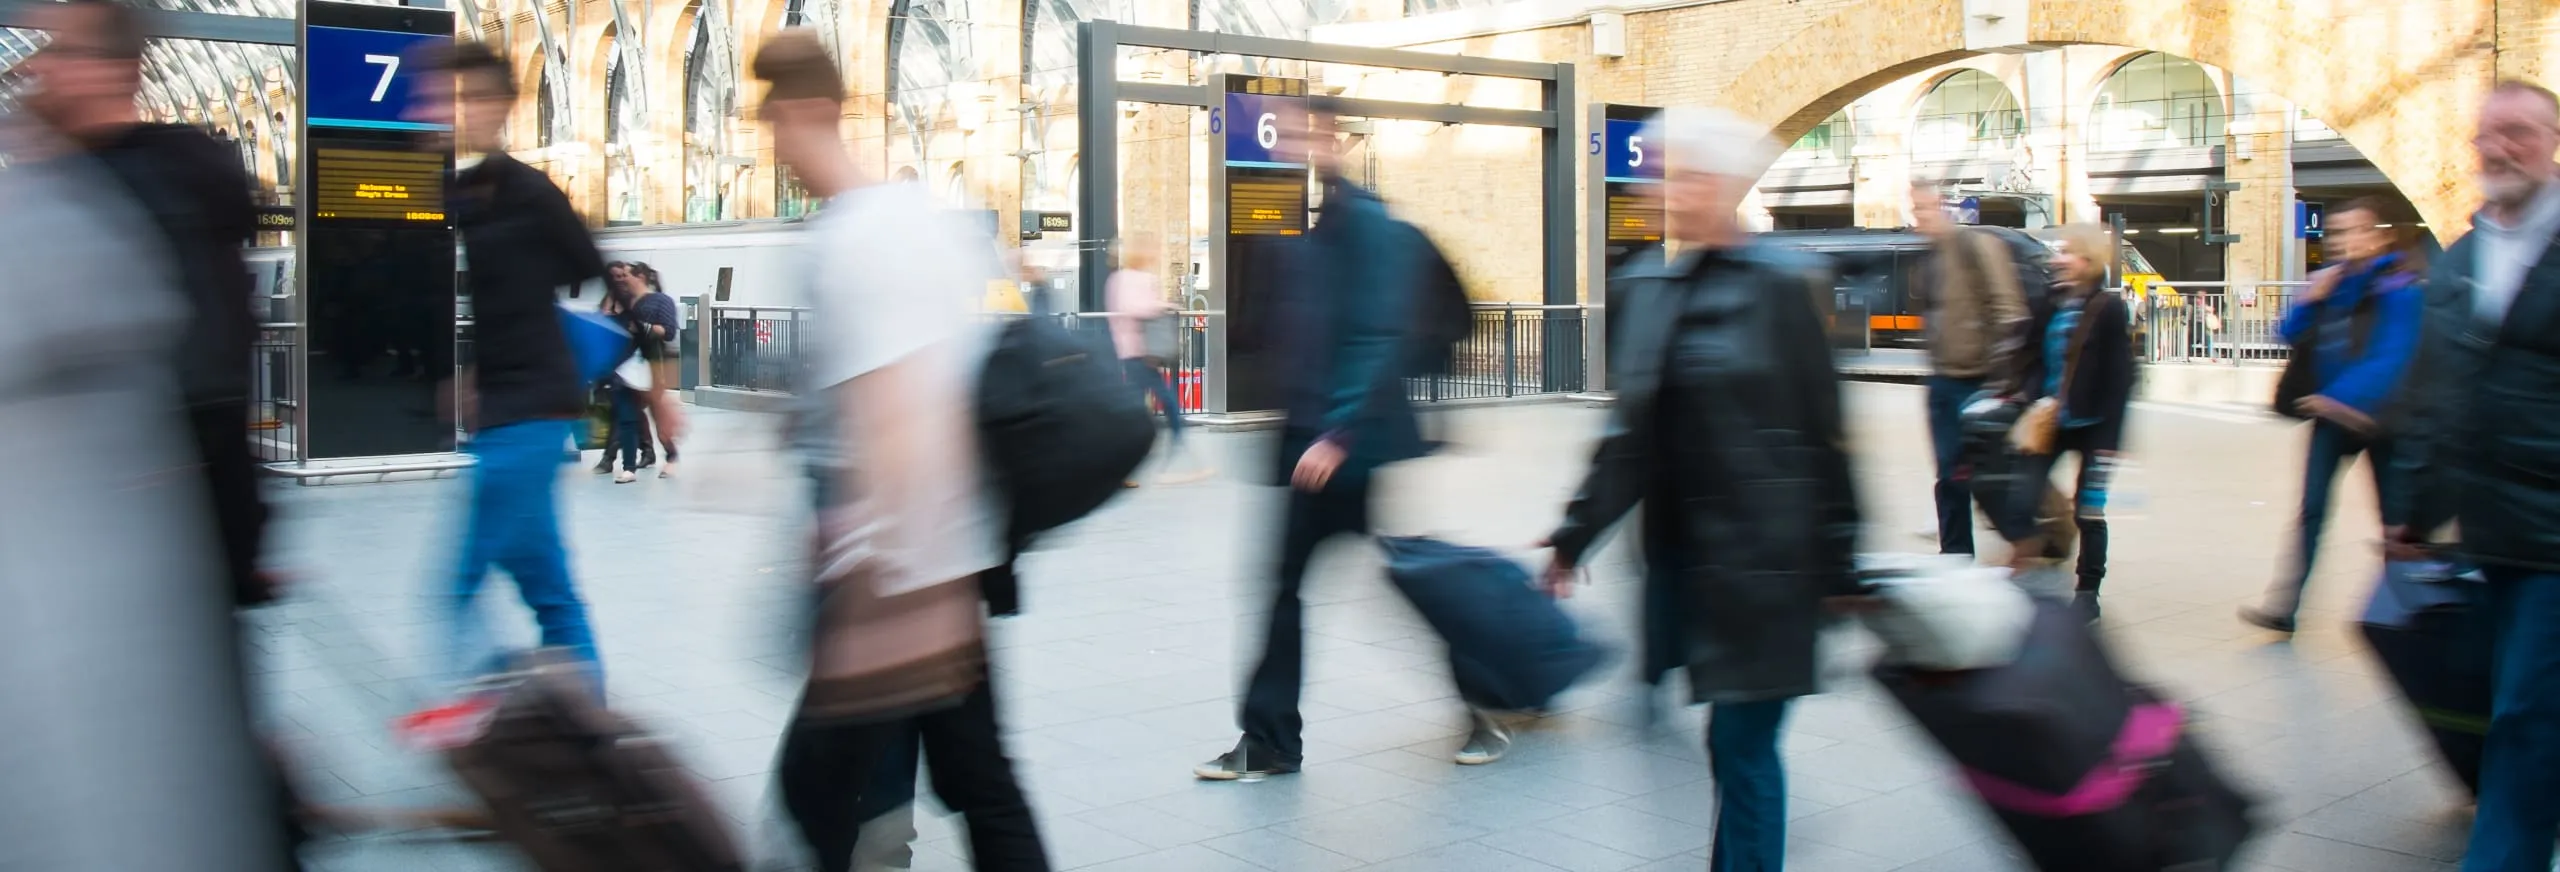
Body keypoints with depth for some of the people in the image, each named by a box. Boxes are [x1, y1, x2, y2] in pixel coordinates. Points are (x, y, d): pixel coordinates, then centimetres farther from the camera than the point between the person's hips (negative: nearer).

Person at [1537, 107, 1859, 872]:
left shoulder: (1780, 284, -7)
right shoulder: (1650, 289, 9)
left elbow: (1823, 428, -7)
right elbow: (1632, 432, 12)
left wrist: (1839, 559, -7)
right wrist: (1577, 535, 11)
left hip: (1762, 554, -5)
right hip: (1687, 552, 5)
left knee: (1742, 744, -2)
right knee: (1738, 744, 13)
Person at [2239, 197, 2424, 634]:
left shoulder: (2400, 285, -10)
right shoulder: (2333, 281, 7)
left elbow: (2394, 353, -20)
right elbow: (2290, 334, 10)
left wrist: (2345, 397, -30)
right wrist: (2310, 301, -8)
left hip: (2377, 415, -4)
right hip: (2332, 415, 5)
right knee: (2312, 508, -3)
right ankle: (2284, 604, -7)